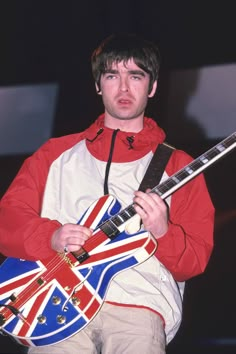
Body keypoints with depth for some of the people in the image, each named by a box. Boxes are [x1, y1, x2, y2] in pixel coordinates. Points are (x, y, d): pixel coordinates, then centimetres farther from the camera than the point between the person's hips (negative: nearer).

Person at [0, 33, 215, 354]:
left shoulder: (176, 165, 14)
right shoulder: (57, 154, 18)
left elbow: (195, 262, 9)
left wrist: (163, 233, -12)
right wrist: (52, 237, -8)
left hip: (139, 306, 0)